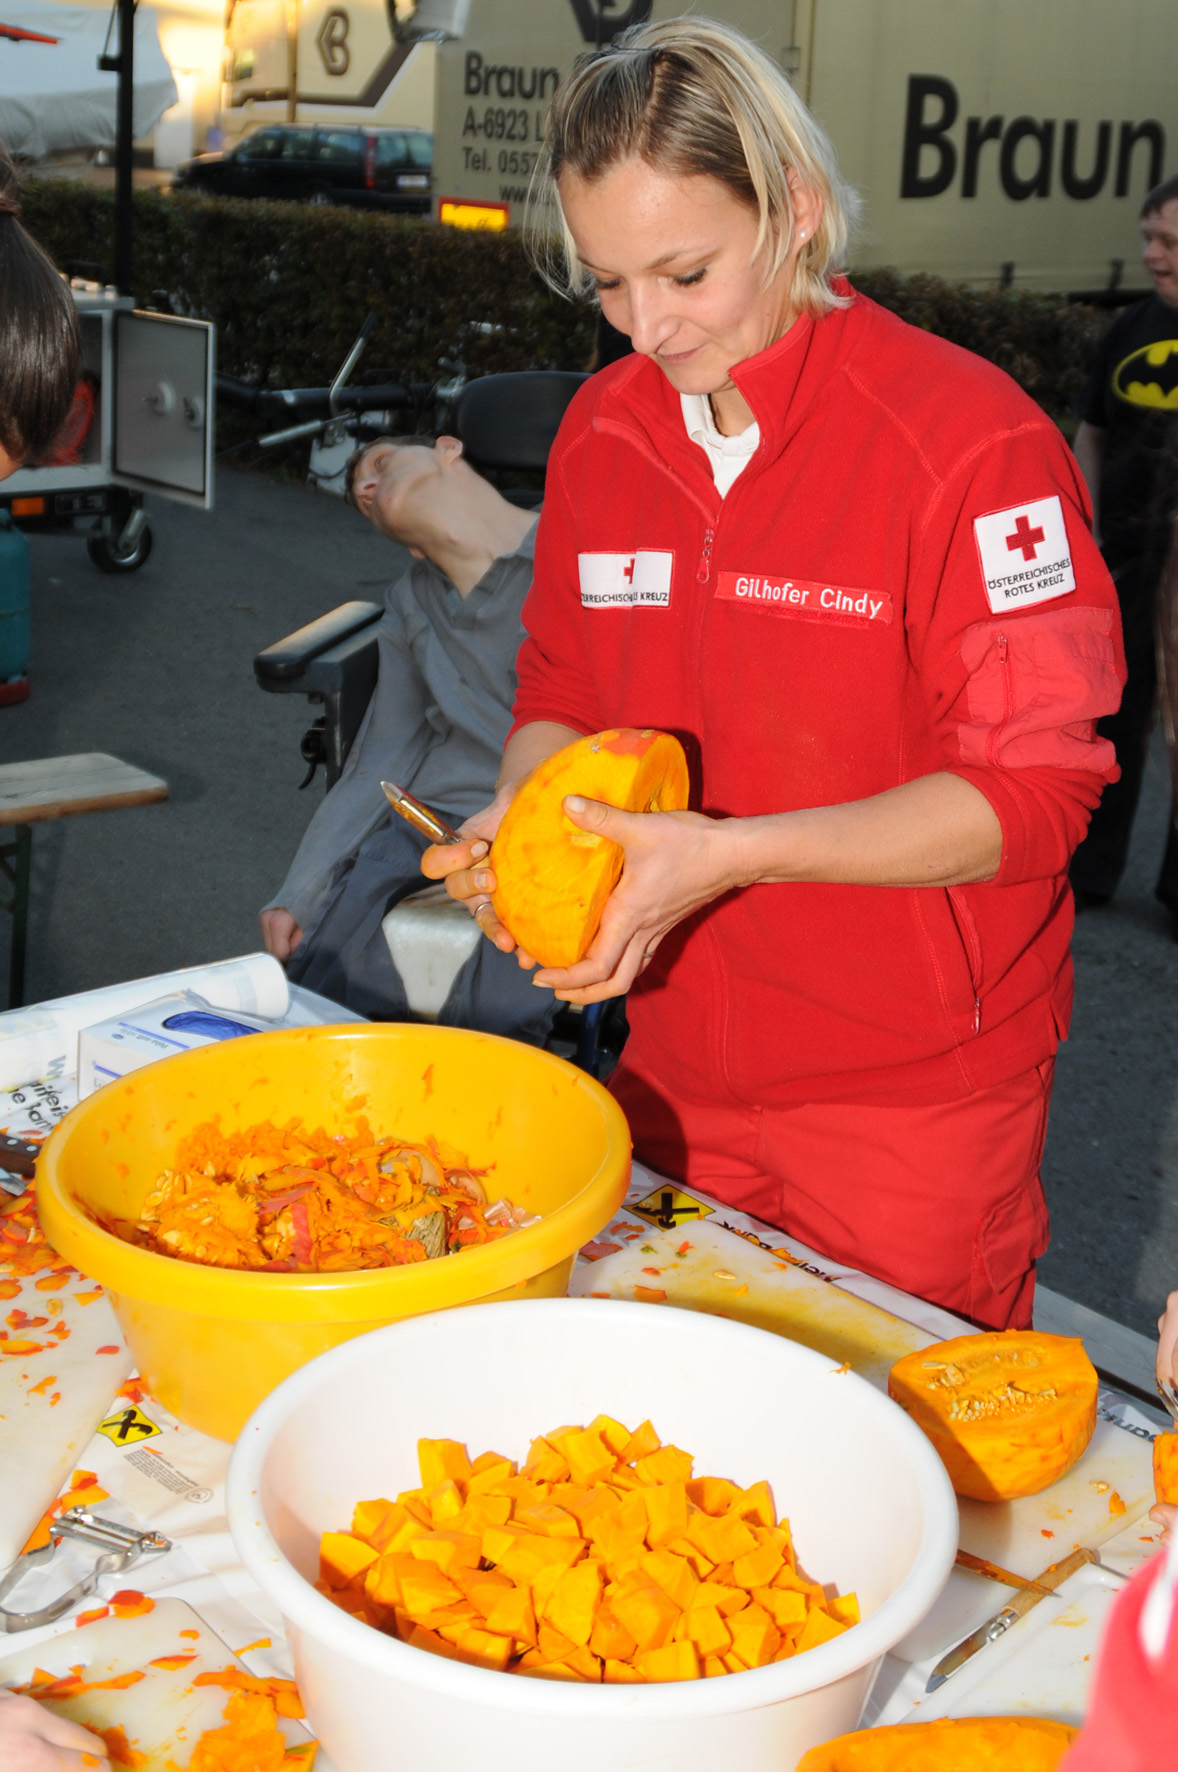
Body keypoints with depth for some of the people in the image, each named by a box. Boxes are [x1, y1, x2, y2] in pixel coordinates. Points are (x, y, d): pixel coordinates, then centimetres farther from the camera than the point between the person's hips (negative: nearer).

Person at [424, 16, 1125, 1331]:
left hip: (914, 1098, -5)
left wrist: (728, 853, -26)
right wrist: (523, 812, -10)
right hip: (677, 1065, 5)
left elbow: (1033, 791, -17)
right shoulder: (601, 429, 3)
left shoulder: (967, 437, -16)